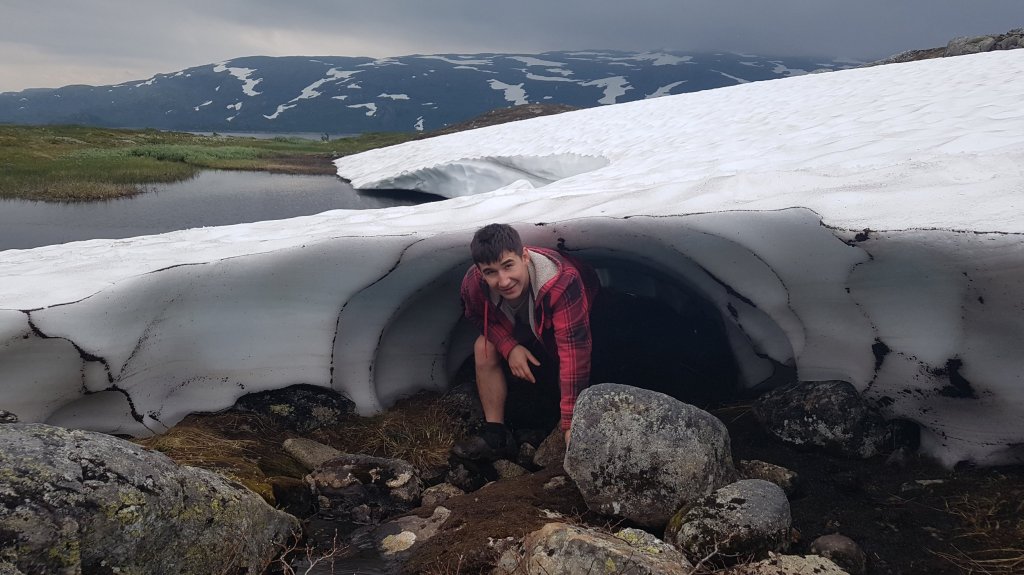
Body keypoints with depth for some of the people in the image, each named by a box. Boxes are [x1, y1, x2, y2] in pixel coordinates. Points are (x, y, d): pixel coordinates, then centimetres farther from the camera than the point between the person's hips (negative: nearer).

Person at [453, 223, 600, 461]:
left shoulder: (563, 282, -48)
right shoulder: (473, 284, -32)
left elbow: (574, 352, -51)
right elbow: (479, 316, -6)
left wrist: (571, 423, -53)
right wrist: (509, 347, -26)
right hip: (524, 329, 3)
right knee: (484, 348, -14)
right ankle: (496, 436, -6)